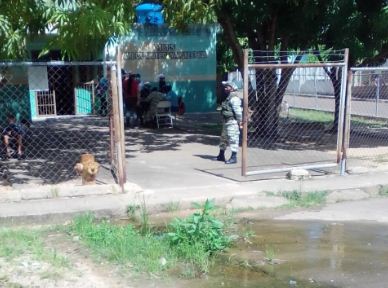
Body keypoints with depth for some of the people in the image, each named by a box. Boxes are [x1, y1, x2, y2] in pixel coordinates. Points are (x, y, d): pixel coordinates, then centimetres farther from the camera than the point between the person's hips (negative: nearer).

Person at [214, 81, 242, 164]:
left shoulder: (234, 98, -16)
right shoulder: (227, 98, 17)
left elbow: (238, 111, -20)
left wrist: (240, 121, -21)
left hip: (232, 122, -11)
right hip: (226, 122, 11)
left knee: (233, 139, -8)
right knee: (223, 138, 17)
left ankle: (234, 158, -4)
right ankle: (221, 156, 28)